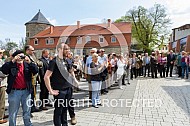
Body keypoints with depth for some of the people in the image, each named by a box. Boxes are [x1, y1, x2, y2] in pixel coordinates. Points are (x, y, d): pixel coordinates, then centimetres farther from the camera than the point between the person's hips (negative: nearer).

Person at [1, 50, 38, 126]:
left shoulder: (27, 64, 4)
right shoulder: (11, 65, 0)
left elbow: (36, 71, -9)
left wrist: (29, 62, -20)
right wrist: (13, 61, -22)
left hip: (26, 91, 2)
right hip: (14, 91, -2)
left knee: (27, 112, 16)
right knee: (13, 113, 11)